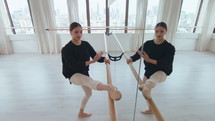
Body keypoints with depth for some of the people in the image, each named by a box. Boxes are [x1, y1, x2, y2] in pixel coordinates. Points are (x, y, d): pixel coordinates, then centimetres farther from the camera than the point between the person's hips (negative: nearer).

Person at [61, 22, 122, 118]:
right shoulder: (66, 49, -21)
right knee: (87, 80, -39)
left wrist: (104, 59, -26)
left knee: (88, 93, 21)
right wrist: (90, 62, -45)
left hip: (84, 74, 7)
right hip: (73, 75, -6)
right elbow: (72, 65, -34)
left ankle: (81, 113, 46)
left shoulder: (86, 44, -5)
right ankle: (109, 88, -70)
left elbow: (95, 56, -4)